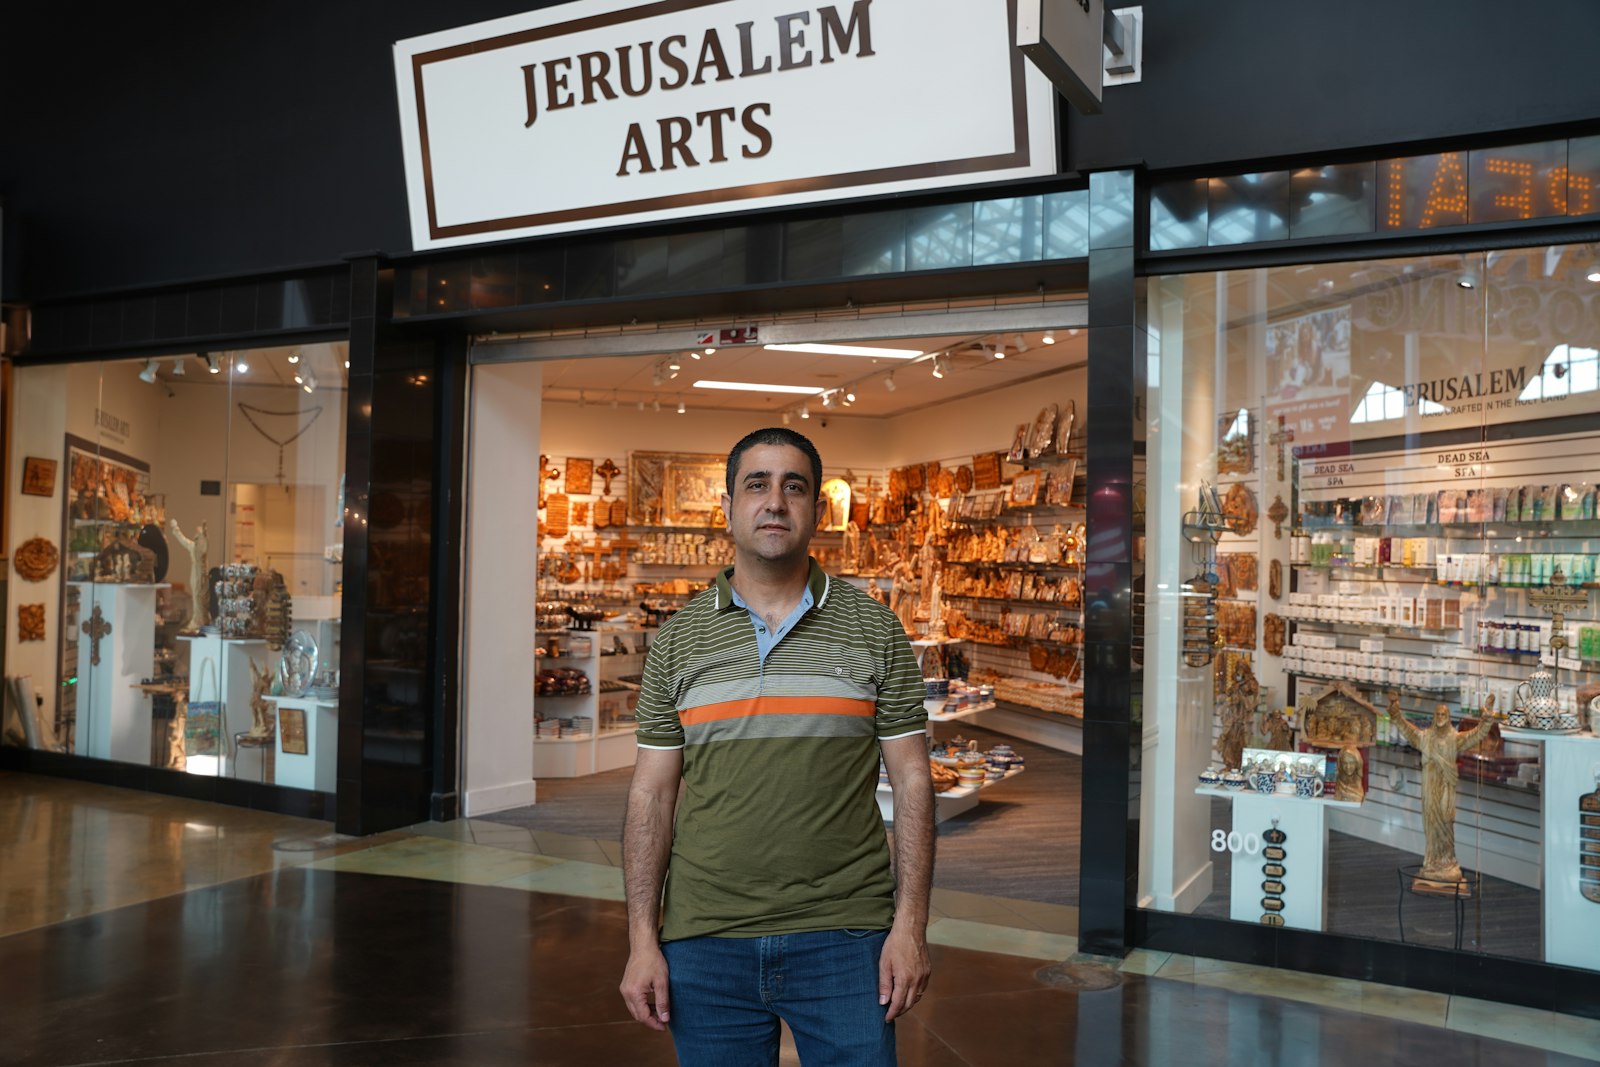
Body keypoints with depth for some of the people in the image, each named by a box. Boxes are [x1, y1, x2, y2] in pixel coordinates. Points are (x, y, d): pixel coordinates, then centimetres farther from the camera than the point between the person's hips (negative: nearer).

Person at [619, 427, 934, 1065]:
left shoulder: (874, 629, 1)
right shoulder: (678, 639, 4)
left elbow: (910, 780, 1)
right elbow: (652, 794, 4)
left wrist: (910, 926, -6)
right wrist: (643, 940, -1)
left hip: (844, 939, -1)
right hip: (705, 941, 1)